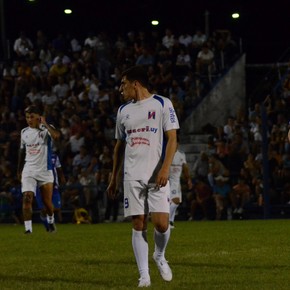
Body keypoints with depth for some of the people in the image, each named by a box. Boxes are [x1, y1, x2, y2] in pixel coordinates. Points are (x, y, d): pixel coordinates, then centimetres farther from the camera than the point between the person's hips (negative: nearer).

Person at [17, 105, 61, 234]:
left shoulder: (46, 129, -6)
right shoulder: (24, 132, 7)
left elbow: (56, 135, -30)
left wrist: (45, 124, -21)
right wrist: (19, 170, 23)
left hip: (45, 170, -2)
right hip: (29, 170, 2)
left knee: (47, 201, 7)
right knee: (27, 198, -17)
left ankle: (51, 221, 37)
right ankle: (28, 228, -18)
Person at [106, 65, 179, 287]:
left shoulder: (162, 104, 0)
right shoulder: (123, 110, 15)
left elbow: (172, 138, -5)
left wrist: (165, 168, -17)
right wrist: (114, 178, 17)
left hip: (157, 175, -4)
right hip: (132, 176, 4)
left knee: (161, 223, -12)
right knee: (138, 225, -2)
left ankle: (160, 257, 18)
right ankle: (144, 275, 1)